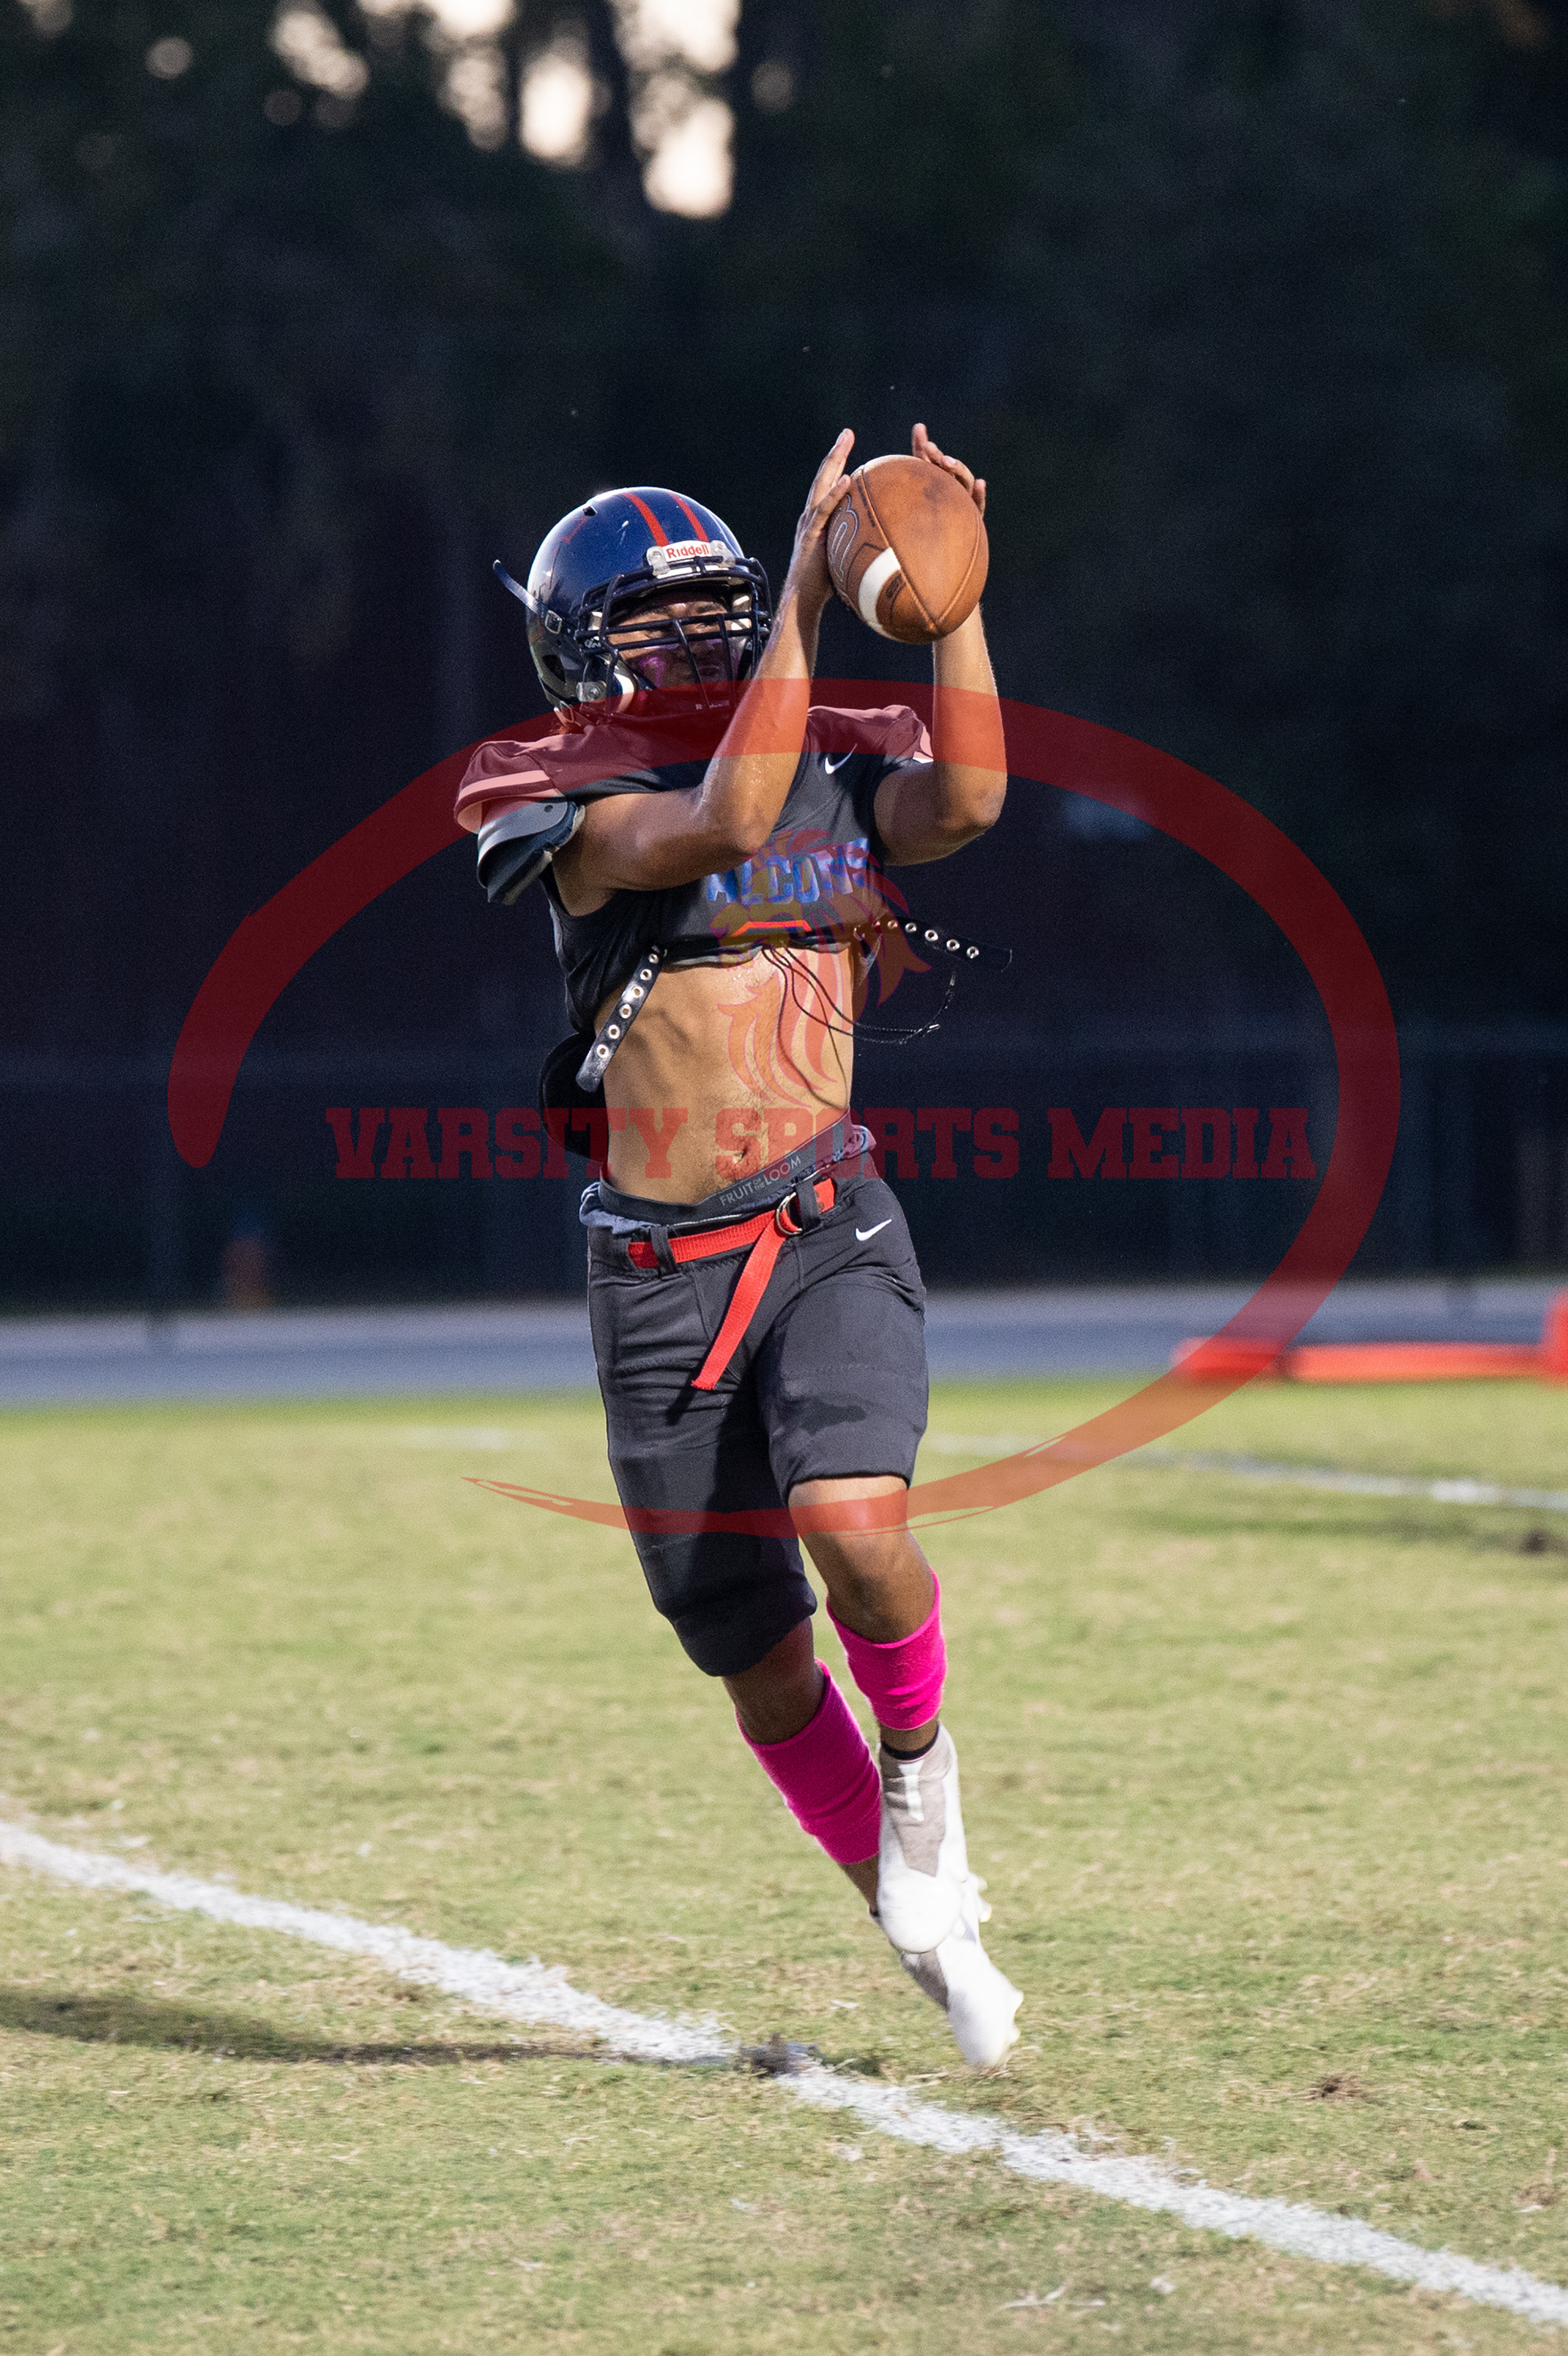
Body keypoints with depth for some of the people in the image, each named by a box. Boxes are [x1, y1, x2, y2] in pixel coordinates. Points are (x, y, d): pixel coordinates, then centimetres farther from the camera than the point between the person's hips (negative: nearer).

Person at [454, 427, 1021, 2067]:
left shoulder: (834, 772, 5)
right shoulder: (573, 811, -7)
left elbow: (965, 799, -15)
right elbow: (721, 827, -26)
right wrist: (805, 598, -28)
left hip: (832, 1237, 1)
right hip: (664, 1273, -1)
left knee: (853, 1525, -27)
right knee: (759, 1662, 5)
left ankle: (920, 1769, 4)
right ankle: (926, 1927, 25)